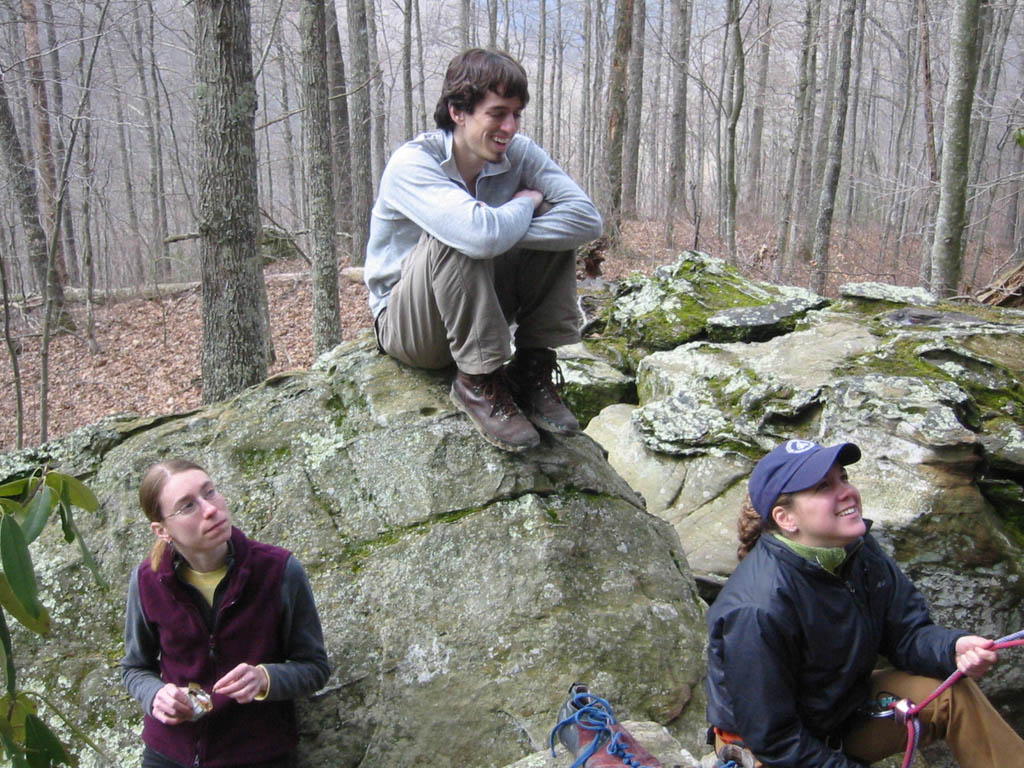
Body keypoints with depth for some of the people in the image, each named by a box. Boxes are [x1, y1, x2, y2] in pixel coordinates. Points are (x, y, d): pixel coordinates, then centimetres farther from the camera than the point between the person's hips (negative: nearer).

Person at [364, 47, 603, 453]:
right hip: (404, 323, -5)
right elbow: (482, 233, -42)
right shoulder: (412, 164, -24)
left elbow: (588, 218, -20)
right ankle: (478, 382, -22)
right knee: (457, 239, -34)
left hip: (480, 310, 5)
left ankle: (533, 371, -9)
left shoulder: (517, 153, -7)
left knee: (556, 229, -13)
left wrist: (505, 233, -30)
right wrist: (526, 202, -21)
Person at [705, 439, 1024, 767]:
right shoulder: (759, 608, -34)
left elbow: (907, 634, -3)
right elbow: (770, 737, -25)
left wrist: (953, 648, -24)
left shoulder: (860, 550, -9)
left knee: (954, 693, -7)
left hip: (846, 709, 7)